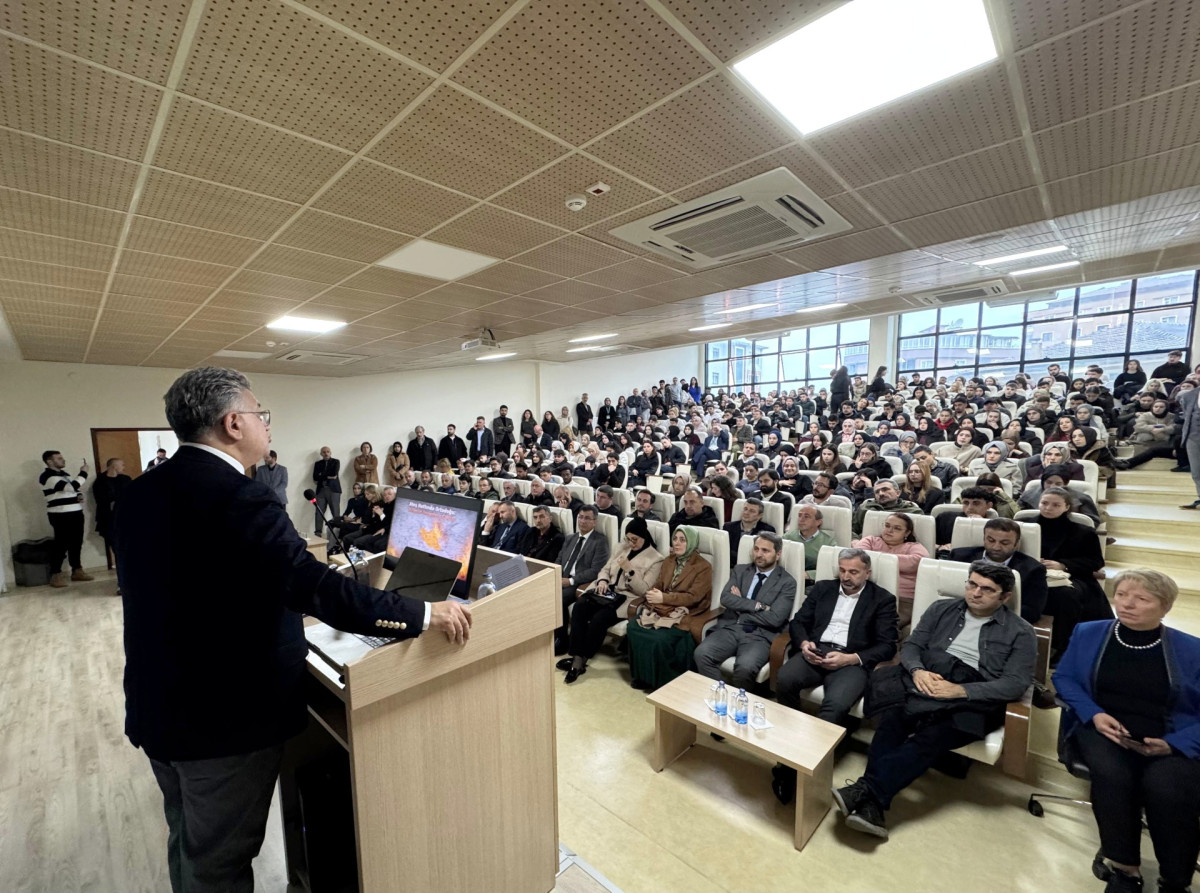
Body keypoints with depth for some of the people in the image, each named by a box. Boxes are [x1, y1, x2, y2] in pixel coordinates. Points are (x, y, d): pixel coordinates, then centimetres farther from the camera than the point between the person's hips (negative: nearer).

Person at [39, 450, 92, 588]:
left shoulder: (65, 474, 16)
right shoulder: (47, 476, -11)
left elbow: (75, 489, 26)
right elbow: (71, 487, -24)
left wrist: (80, 496, 4)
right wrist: (83, 472, -13)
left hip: (76, 513, 8)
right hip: (61, 516, -8)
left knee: (76, 544, 11)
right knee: (61, 545, -4)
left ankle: (77, 571, 19)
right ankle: (56, 574, 7)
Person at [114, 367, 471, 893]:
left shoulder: (140, 494, 1)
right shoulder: (237, 499, -27)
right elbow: (315, 587, -34)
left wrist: (278, 608, 21)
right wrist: (424, 614, -28)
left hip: (155, 708, 8)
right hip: (225, 721, -8)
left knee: (187, 843, 28)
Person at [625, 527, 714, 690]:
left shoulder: (703, 567, -7)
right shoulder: (668, 562, 14)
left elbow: (693, 597, -15)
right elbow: (658, 585, 13)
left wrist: (664, 598, -23)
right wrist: (652, 594, -12)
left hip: (685, 614, -6)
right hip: (661, 609, 6)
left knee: (660, 639, -30)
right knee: (633, 628, -19)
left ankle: (667, 681, -4)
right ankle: (643, 675, -2)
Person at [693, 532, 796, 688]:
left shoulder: (787, 582, 2)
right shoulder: (740, 570, 14)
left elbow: (775, 618, -9)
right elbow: (725, 598, -2)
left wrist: (740, 608, -3)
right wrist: (758, 606, -10)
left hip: (759, 635, -3)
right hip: (730, 628, 3)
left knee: (745, 666, -33)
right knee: (701, 653, -24)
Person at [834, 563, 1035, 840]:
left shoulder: (1020, 633, 8)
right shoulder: (941, 609, 16)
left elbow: (1015, 683, -4)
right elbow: (911, 645, 12)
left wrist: (960, 690, -18)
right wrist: (917, 670, -11)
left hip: (973, 699, -2)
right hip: (927, 681, 2)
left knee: (930, 737, -33)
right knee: (891, 719, -30)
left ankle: (866, 789, -35)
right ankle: (872, 805, -33)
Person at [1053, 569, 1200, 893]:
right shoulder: (1088, 633, 4)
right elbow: (1063, 678, 7)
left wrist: (1173, 744, -18)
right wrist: (1094, 714, -10)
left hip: (1170, 741, 0)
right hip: (1103, 730, 0)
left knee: (1165, 787, -32)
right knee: (1111, 775, -32)